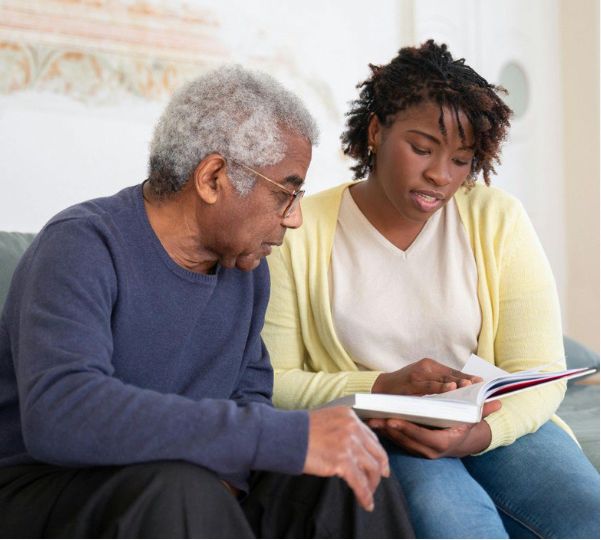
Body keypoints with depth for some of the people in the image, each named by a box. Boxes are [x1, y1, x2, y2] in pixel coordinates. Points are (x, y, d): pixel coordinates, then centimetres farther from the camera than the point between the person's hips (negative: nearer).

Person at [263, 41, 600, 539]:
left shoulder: (497, 219, 3)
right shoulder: (300, 233, -1)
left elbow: (540, 373, -1)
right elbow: (272, 382, -5)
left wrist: (477, 435, -21)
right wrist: (384, 387, -20)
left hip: (496, 427, 2)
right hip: (369, 436, -2)